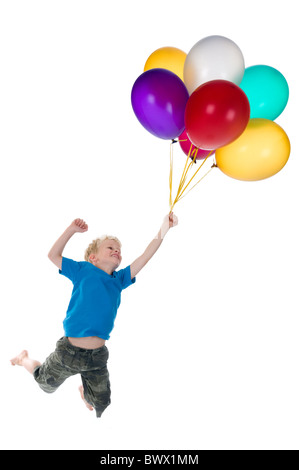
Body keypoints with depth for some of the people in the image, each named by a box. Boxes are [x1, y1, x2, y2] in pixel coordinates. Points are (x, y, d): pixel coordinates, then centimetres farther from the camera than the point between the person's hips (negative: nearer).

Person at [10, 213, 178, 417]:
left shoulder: (119, 279, 5)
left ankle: (84, 392, 47)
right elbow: (53, 255, -3)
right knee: (46, 383, 21)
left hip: (97, 356, 3)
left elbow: (145, 257, -3)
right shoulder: (83, 270, -3)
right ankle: (26, 359, 50)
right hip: (69, 350, -3)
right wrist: (72, 229, -8)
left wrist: (163, 230, -11)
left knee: (101, 403, 14)